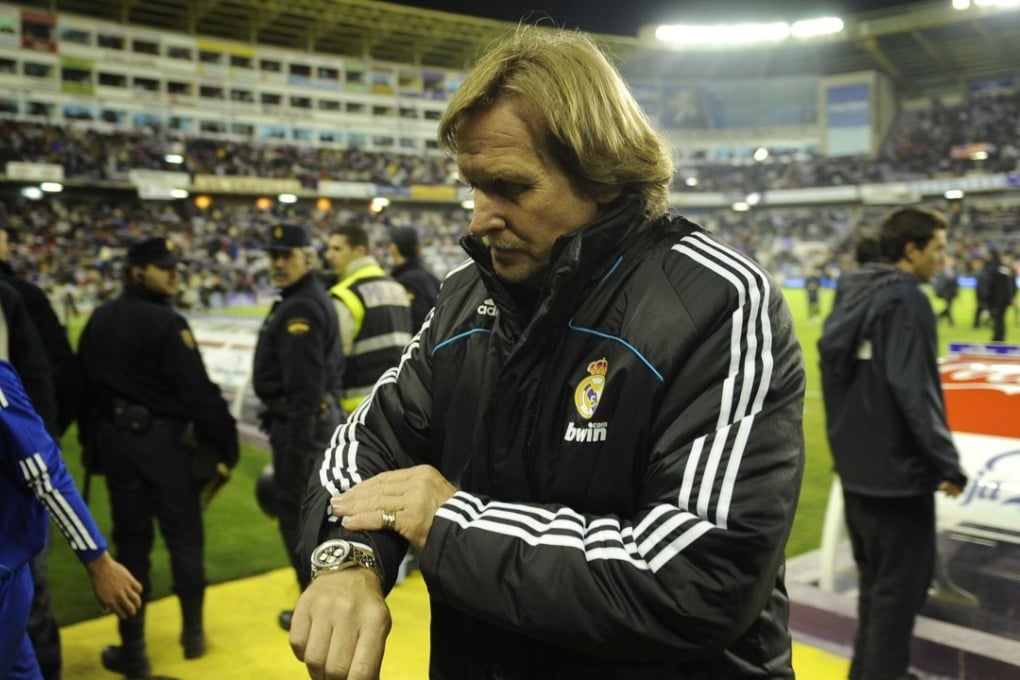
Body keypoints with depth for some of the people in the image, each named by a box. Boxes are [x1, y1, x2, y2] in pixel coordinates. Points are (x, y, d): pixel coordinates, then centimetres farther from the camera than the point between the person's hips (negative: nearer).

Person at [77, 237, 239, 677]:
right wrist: (226, 443, -10)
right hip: (164, 440, -6)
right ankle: (193, 633, 23)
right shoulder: (166, 323, -15)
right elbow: (199, 393, -19)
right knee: (184, 539, 10)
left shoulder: (99, 321, 8)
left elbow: (84, 386, 13)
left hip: (115, 441, 6)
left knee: (131, 543, 11)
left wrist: (91, 441, 22)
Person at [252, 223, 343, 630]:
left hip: (301, 422, -10)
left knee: (297, 513, -1)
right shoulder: (317, 300, 13)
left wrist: (296, 445, -23)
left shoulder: (299, 309, -18)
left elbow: (305, 385, -24)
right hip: (323, 415, 10)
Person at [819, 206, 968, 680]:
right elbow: (913, 389, -24)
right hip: (896, 468, -9)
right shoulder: (905, 300, -17)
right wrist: (948, 463, -20)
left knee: (875, 578, 21)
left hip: (856, 464, 9)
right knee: (902, 583, 2)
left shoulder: (854, 294, 10)